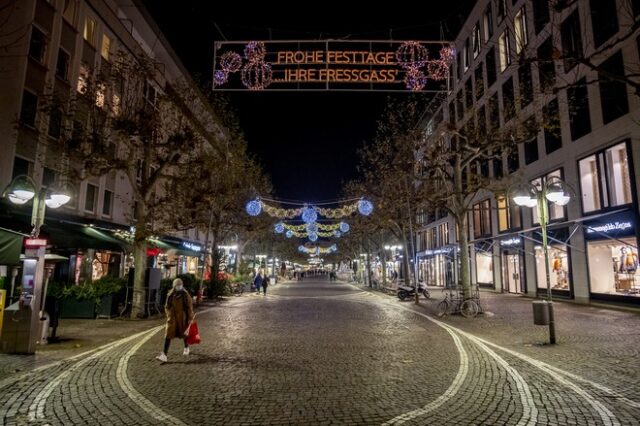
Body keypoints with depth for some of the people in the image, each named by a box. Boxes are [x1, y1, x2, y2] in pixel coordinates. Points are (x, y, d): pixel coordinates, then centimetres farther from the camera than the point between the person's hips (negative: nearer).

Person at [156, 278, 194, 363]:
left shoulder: (185, 295, -9)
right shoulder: (170, 295, -1)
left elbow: (189, 307, -6)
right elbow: (167, 306, 14)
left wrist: (190, 318, -6)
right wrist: (169, 315, 14)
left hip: (182, 317, -2)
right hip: (172, 317, 2)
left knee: (183, 334, 14)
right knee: (168, 335, -7)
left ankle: (186, 347, 43)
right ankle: (164, 355, -10)